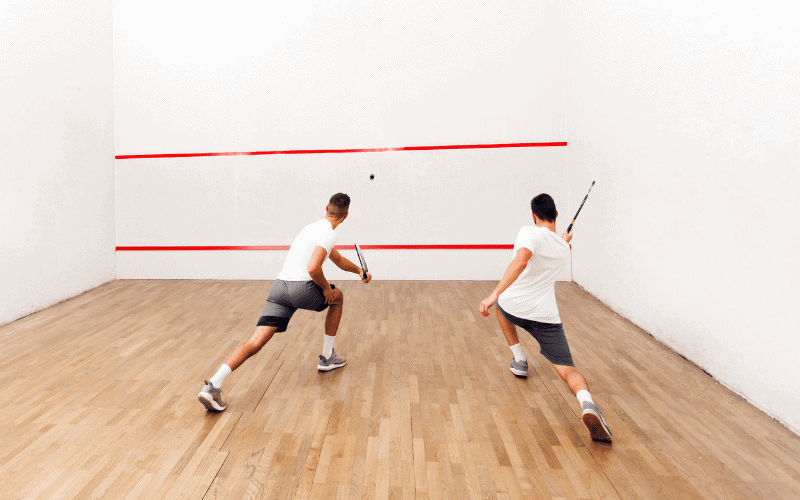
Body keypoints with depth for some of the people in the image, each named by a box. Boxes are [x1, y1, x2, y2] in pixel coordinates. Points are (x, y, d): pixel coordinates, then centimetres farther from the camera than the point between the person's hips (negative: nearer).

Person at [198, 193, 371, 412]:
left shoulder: (314, 227, 26)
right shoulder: (328, 233, -4)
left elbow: (339, 260, 41)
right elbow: (313, 269, -19)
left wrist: (359, 270, 49)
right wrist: (326, 288, -2)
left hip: (279, 286, 7)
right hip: (301, 287, -6)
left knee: (255, 342, -2)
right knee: (337, 297, 24)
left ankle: (213, 385, -19)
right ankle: (327, 357, 29)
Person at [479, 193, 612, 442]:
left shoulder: (530, 233, -10)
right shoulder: (563, 248, 11)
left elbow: (521, 261, -30)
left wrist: (494, 294, -36)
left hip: (513, 306, -2)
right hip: (546, 316, 2)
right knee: (568, 370, 2)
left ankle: (519, 361, 36)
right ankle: (587, 404, -31)